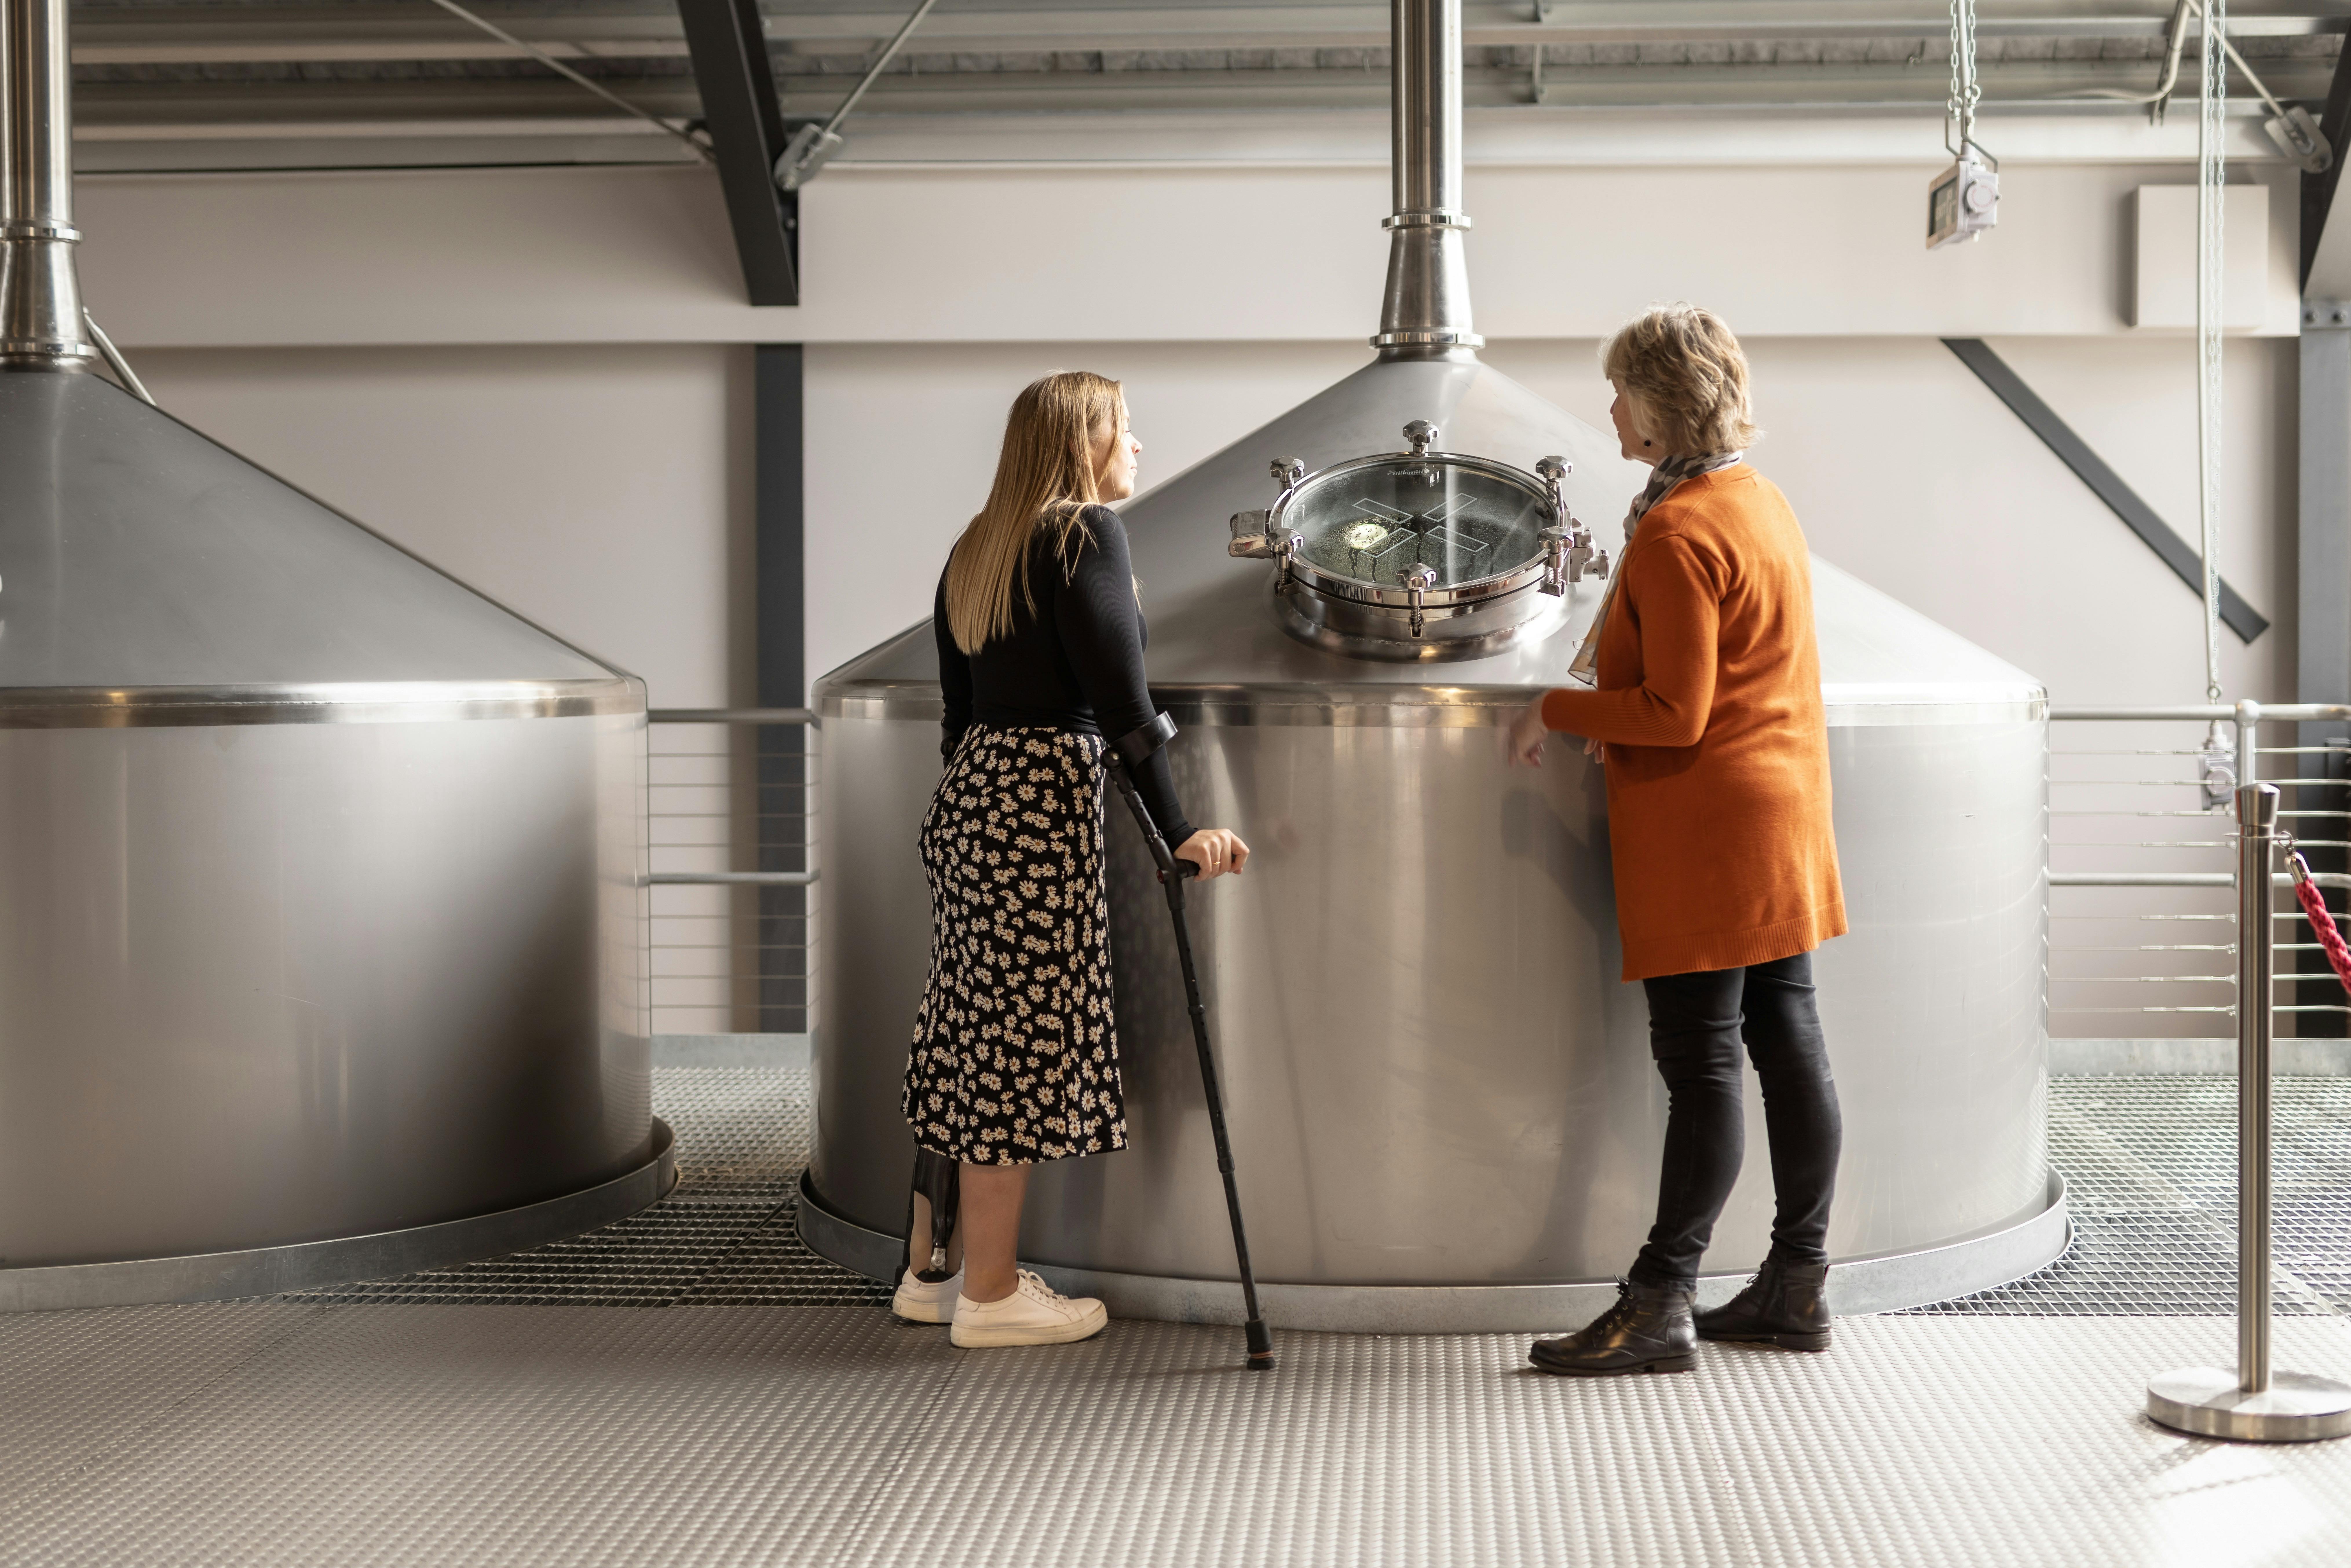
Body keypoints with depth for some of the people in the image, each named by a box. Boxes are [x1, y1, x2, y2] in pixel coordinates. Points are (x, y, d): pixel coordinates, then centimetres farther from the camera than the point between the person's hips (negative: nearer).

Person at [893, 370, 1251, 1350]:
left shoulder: (979, 548, 16)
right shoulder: (1086, 533, -8)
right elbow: (1120, 697, -14)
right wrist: (1178, 830, -13)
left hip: (969, 793, 8)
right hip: (1040, 801, -8)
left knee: (967, 1031, 14)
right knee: (1021, 1038, -3)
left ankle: (932, 1270, 23)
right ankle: (991, 1296, 4)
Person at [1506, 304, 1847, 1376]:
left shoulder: (1678, 533, -17)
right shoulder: (1762, 500, 14)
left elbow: (1675, 715, -20)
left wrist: (1556, 711, -9)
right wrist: (1608, 666, 20)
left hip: (1706, 828, -10)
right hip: (1782, 819, 10)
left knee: (1701, 1066, -7)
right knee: (1788, 1046, 10)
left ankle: (1660, 1306, -2)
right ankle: (1797, 1286, 17)